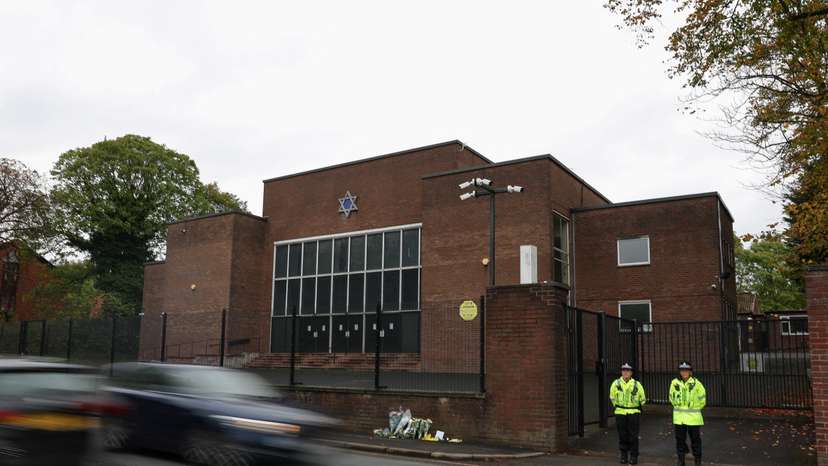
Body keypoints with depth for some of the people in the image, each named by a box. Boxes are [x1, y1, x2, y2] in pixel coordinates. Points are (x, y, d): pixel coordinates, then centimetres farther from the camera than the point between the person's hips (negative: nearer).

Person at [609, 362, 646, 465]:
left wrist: (638, 408, 11)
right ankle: (623, 456, 16)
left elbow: (643, 398, 11)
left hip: (633, 413, -1)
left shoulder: (637, 384, -4)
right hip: (620, 413, 1)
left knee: (633, 436, -1)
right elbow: (612, 397, 14)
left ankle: (633, 456, 9)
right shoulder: (616, 383, -2)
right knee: (622, 435, 5)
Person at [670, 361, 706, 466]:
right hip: (679, 417, 3)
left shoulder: (696, 383, -8)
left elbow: (702, 399, 3)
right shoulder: (675, 383, 0)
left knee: (695, 438, 5)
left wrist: (694, 409, 7)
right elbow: (671, 397, 14)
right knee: (680, 438, 8)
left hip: (693, 417, -2)